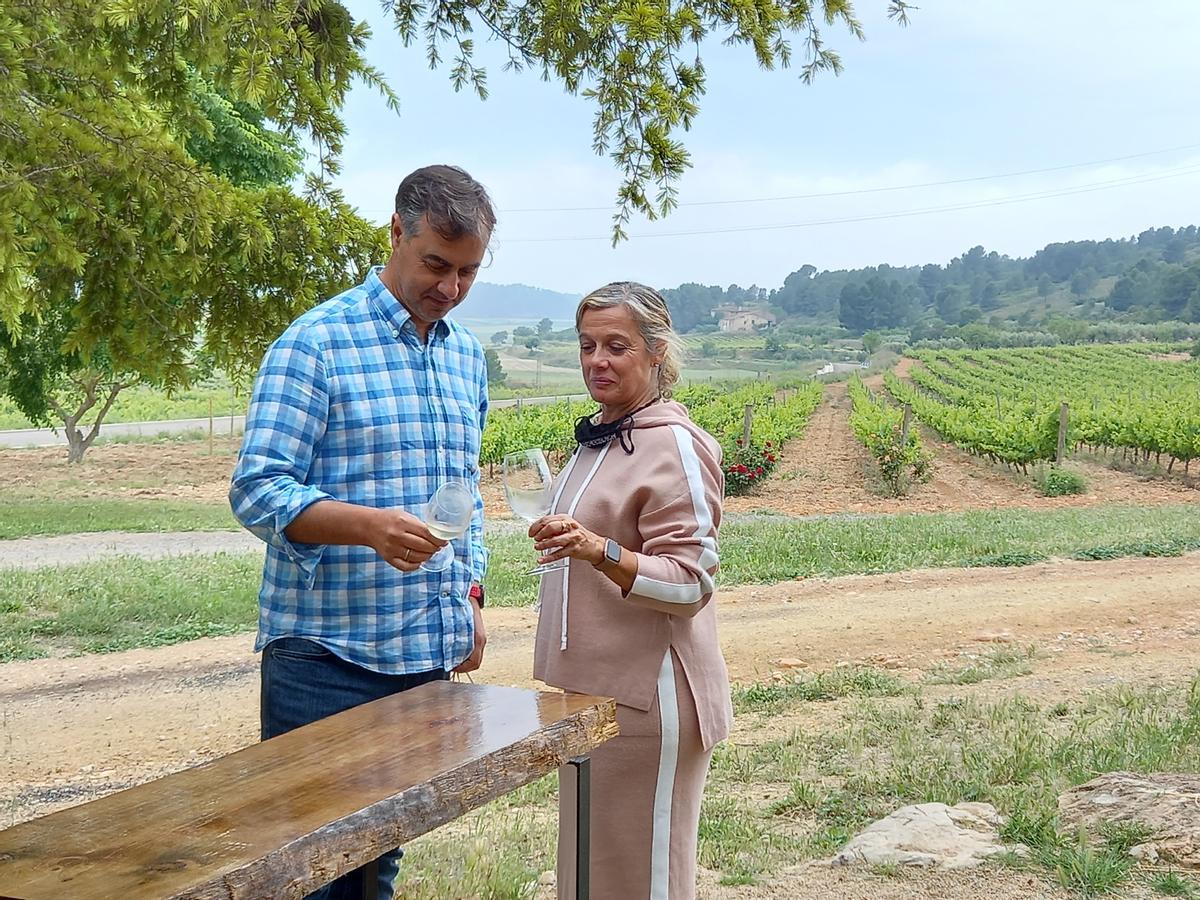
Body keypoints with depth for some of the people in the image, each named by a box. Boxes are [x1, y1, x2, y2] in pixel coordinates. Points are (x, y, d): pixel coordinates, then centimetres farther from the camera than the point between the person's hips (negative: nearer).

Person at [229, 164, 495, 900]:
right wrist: (371, 525, -31)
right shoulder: (317, 342, -10)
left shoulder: (468, 355, 12)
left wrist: (471, 597, 11)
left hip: (430, 654, 6)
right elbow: (257, 491, -16)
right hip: (327, 654, -6)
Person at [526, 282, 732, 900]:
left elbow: (688, 583, -19)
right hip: (592, 692, 9)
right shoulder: (599, 438, 13)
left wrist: (597, 551, -32)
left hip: (646, 701, -9)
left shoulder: (676, 445, -14)